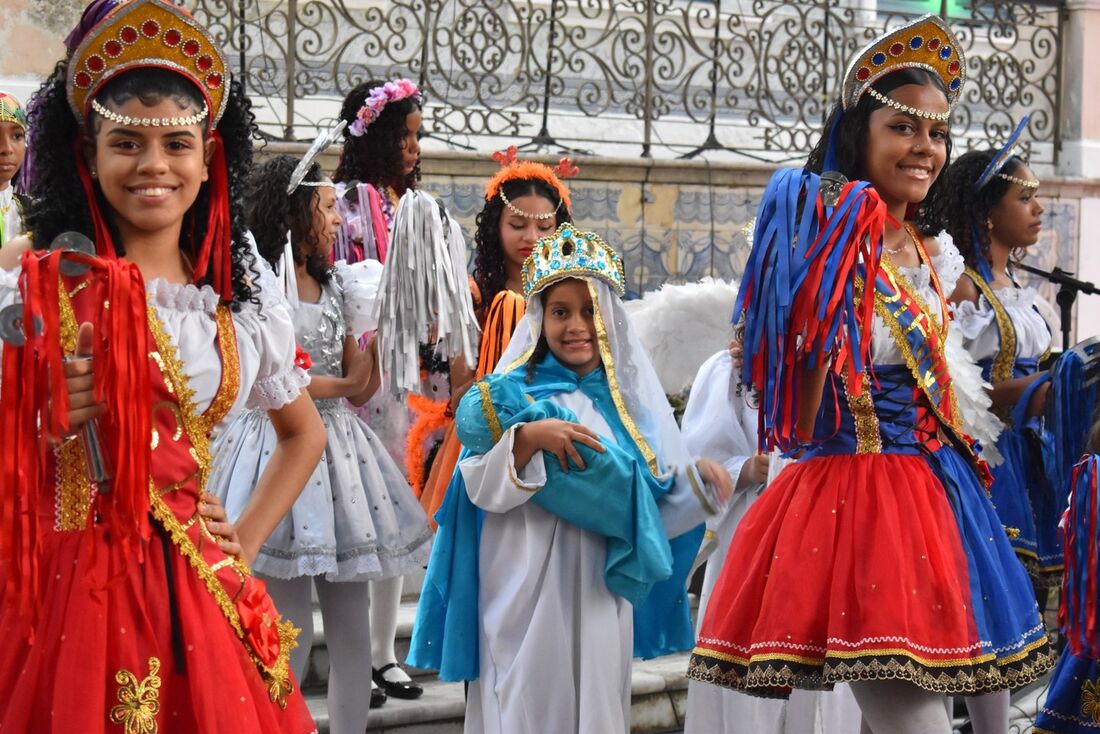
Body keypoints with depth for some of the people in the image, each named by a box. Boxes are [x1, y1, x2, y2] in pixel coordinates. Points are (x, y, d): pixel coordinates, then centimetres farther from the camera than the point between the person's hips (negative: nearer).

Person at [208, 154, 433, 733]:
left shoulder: (334, 286, 15)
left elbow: (362, 385, 13)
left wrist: (380, 324, -1)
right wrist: (339, 387, -1)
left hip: (338, 444, 7)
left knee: (352, 625, 7)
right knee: (293, 632, -4)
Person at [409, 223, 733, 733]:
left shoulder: (627, 398, 9)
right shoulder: (514, 393, 0)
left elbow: (653, 504, 8)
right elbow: (481, 489, -10)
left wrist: (697, 481, -8)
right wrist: (528, 437, -22)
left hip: (598, 593, 3)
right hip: (525, 591, -3)